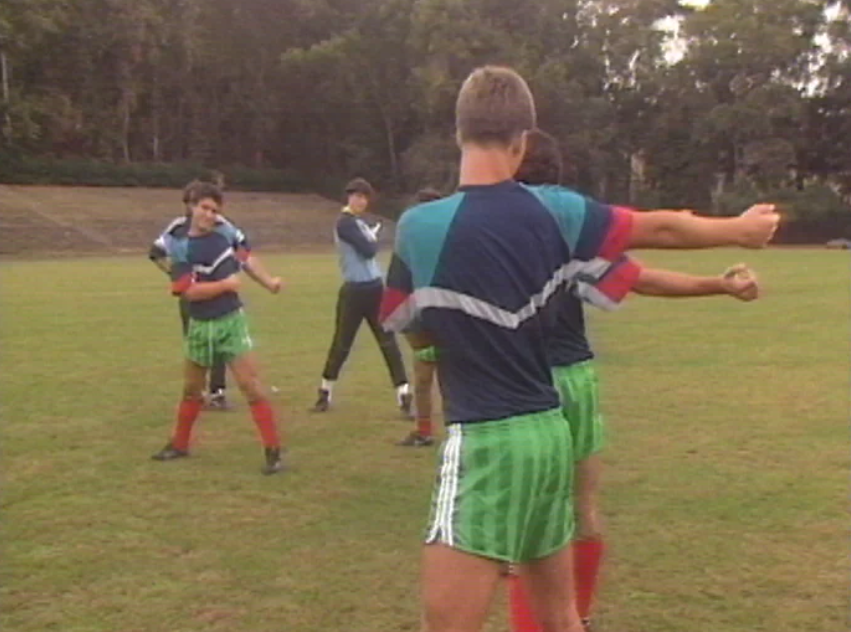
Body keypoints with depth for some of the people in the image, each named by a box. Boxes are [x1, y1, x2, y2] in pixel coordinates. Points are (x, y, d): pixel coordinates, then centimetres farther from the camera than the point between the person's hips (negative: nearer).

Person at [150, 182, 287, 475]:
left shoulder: (225, 231, -2)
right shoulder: (180, 247, -10)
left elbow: (244, 257, 18)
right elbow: (190, 291, -18)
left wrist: (267, 280, 16)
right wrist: (226, 284, -20)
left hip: (231, 320, 0)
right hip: (200, 326, 0)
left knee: (251, 385, -8)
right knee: (191, 389, 17)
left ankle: (274, 451, -5)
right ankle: (179, 444, 36)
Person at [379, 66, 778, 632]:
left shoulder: (421, 227, -11)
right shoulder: (555, 211, 0)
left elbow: (414, 333, 3)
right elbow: (661, 228, 14)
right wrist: (743, 229, 31)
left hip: (487, 440, -6)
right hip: (550, 431, 6)